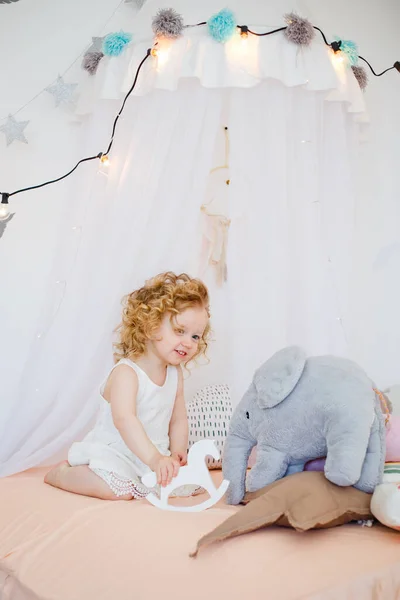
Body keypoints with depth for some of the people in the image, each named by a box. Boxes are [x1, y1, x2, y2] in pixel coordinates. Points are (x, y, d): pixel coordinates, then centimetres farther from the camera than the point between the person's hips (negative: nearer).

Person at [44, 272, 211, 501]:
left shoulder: (176, 374, 2)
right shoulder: (126, 373, -24)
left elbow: (178, 420, 6)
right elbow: (124, 420, -37)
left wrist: (177, 453, -9)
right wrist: (155, 459, -45)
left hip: (156, 453, 7)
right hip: (114, 451, -7)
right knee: (119, 490, -29)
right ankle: (62, 473, 0)